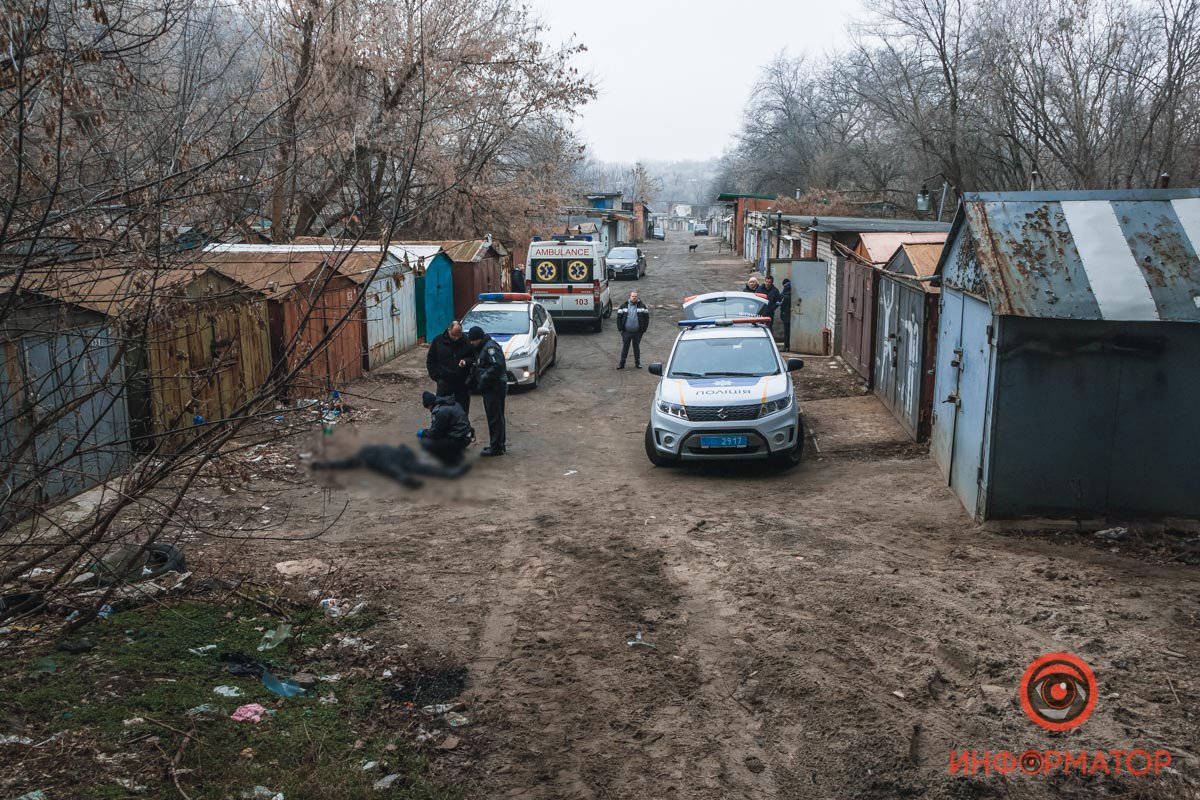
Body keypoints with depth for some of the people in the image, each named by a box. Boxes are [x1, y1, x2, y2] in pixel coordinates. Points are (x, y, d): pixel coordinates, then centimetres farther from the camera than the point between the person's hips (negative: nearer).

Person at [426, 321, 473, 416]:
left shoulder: (466, 341, -3)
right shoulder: (438, 340, -1)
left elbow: (474, 358, 5)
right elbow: (430, 361, 5)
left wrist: (466, 361, -17)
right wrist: (436, 376, -3)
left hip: (462, 383, 1)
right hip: (444, 382, 0)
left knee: (463, 410, 7)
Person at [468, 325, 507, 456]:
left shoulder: (490, 347, -16)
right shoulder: (482, 348, 18)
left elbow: (497, 366, -27)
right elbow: (478, 367, 26)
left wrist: (483, 380, -23)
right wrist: (473, 379, 10)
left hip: (495, 388, -11)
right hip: (489, 388, 11)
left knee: (495, 417, -6)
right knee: (495, 417, 16)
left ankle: (497, 447, -2)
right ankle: (500, 444, 24)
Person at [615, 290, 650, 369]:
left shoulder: (642, 306, 0)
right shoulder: (624, 306, 2)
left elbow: (646, 318, 3)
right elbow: (619, 317, 4)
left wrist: (644, 329, -2)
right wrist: (620, 329, -3)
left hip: (638, 332, 0)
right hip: (626, 332, 0)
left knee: (636, 347, 11)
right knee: (625, 347, 5)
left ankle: (637, 363, 21)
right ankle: (622, 363, 13)